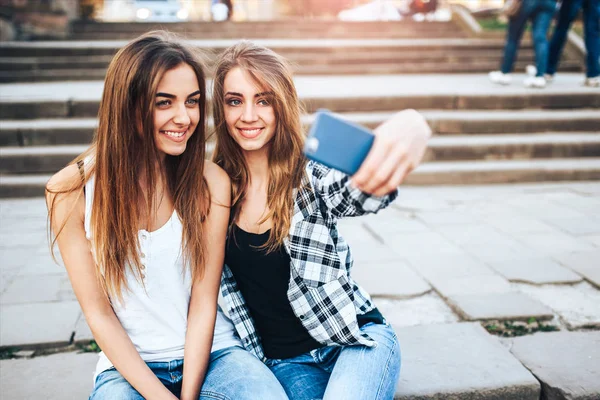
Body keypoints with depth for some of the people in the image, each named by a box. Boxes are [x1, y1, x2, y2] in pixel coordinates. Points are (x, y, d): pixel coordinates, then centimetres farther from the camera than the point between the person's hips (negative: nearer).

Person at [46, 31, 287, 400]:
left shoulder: (211, 183, -6)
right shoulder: (70, 192, -8)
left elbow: (204, 302, -6)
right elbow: (98, 313, -6)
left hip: (209, 355, 2)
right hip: (128, 365, -1)